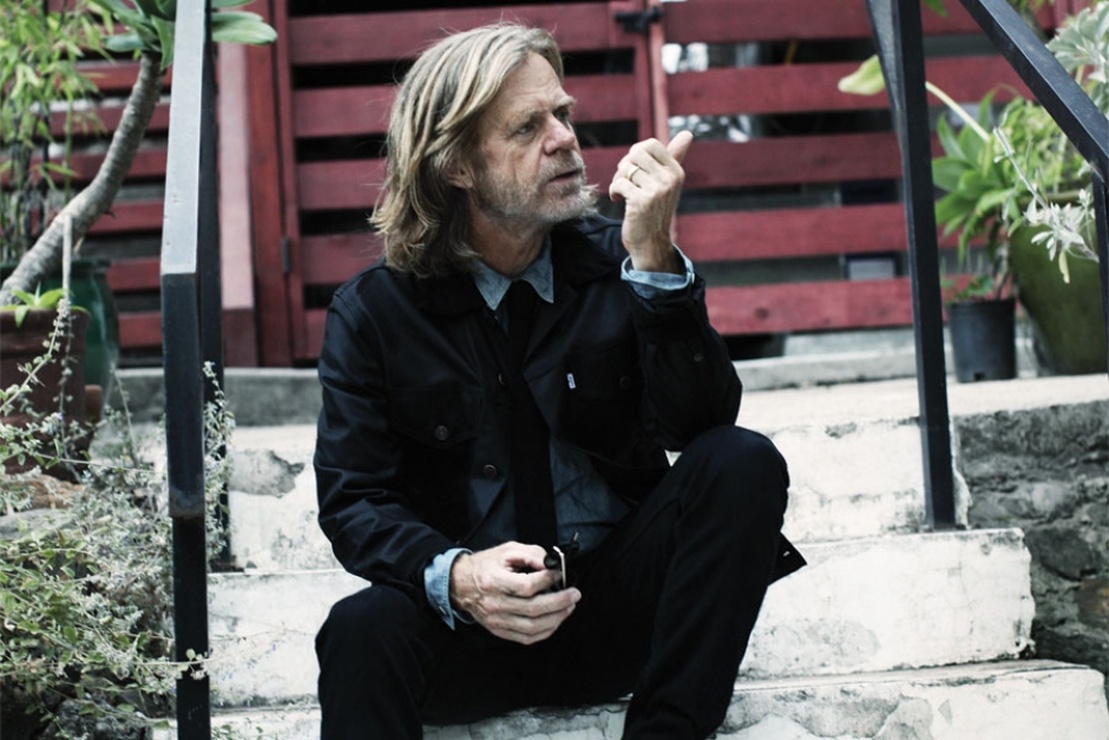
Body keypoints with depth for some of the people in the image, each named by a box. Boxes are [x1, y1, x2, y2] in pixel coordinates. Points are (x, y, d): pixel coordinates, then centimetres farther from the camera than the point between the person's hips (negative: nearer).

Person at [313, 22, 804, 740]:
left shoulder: (613, 263, 0)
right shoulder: (373, 312, -2)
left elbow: (699, 426, -11)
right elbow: (354, 499, -5)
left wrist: (656, 261, -24)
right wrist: (454, 576, -26)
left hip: (621, 610, 3)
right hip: (472, 627, -3)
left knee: (744, 463, -23)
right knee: (364, 629, -36)